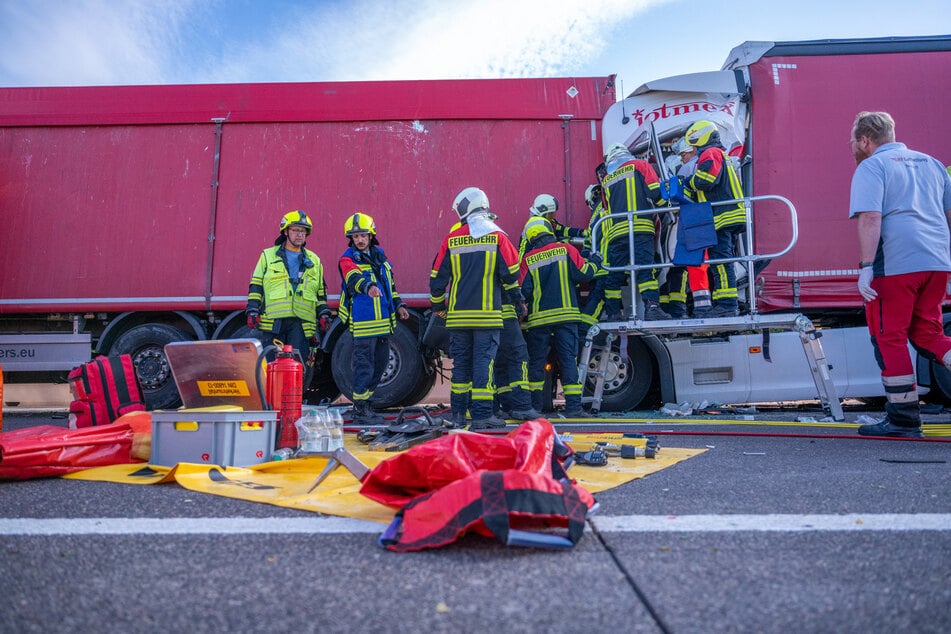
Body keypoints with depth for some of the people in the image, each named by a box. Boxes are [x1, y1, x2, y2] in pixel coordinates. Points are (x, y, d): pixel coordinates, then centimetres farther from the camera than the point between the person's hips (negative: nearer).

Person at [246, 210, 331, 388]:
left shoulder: (314, 261, 18)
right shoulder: (268, 256, 12)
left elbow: (321, 292, 20)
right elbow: (256, 286, 9)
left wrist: (323, 314, 9)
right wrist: (252, 310, -2)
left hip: (301, 323, 2)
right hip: (273, 321, -1)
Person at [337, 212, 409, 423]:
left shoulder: (379, 255, 15)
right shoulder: (348, 259, -7)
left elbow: (390, 282, 25)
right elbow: (355, 279, -29)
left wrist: (398, 304, 21)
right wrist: (368, 287, -48)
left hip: (384, 321, 7)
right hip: (363, 322, -7)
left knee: (381, 362, 14)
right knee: (363, 364, -6)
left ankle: (365, 399, 29)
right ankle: (359, 407, 2)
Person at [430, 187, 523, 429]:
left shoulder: (451, 239, 3)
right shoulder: (498, 237, -1)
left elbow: (437, 277, 6)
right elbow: (511, 274, -1)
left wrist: (438, 305, 21)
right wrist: (519, 301, 13)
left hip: (457, 315, 2)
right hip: (487, 315, -2)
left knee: (461, 363, 12)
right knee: (483, 362, 0)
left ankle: (458, 412, 18)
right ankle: (481, 414, -2)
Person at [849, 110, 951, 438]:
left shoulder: (871, 167, -2)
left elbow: (870, 218, -16)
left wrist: (865, 267, -18)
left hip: (895, 264, -7)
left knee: (889, 338, 2)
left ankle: (903, 420, 5)